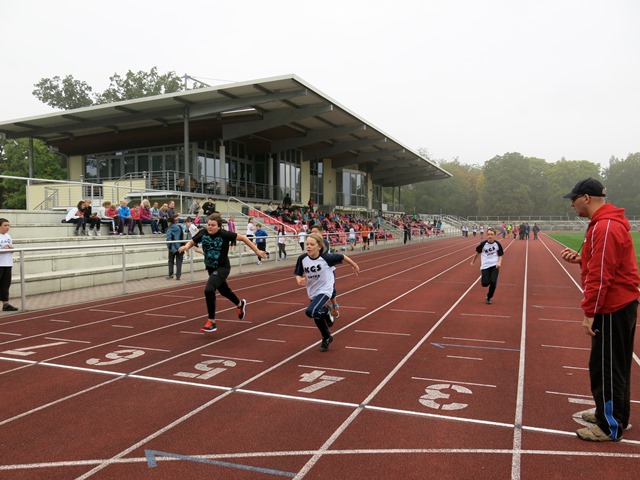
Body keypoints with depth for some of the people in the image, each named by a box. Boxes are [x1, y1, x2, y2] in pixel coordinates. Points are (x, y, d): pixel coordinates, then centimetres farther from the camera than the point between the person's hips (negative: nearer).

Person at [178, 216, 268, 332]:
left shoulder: (224, 234, -23)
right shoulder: (203, 233, -12)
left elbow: (243, 238, -14)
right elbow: (192, 242, 2)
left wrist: (257, 251, -11)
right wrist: (186, 246, -22)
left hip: (223, 268, -6)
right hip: (210, 268, 6)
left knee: (209, 290, -25)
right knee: (223, 290, 26)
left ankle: (211, 322, -10)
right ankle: (240, 304, 57)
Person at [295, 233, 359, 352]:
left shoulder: (326, 257, -22)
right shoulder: (302, 258, -13)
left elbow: (342, 257, -6)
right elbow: (298, 275, 0)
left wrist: (354, 265, 8)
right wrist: (300, 281, -23)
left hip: (325, 290, -5)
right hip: (312, 292, 5)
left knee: (310, 312, -27)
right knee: (317, 317, 18)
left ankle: (325, 311, 6)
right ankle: (326, 338, 44)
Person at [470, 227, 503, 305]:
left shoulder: (497, 244, -5)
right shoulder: (483, 244, -7)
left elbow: (500, 255, 5)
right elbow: (478, 252, 10)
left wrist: (499, 262, -14)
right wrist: (473, 260, 22)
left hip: (495, 265, 0)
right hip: (485, 265, 0)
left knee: (493, 282, -12)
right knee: (485, 283, -10)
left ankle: (489, 297, 14)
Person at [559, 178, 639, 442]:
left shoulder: (605, 227, -21)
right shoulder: (605, 223, 12)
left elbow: (601, 275, -23)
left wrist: (589, 313, -20)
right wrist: (580, 258, 4)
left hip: (612, 308, -10)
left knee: (606, 368, -1)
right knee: (615, 366, 18)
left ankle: (610, 426, 10)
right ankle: (610, 413, 31)